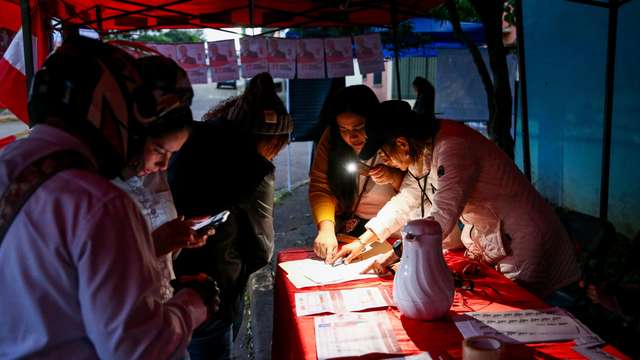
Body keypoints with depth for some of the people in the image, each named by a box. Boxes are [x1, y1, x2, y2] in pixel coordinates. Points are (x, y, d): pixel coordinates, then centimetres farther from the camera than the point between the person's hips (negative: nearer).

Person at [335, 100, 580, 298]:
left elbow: (441, 218, -37)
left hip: (521, 246, -9)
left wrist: (393, 255, -31)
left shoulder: (453, 149, -30)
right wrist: (362, 241, 4)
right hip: (488, 245, 9)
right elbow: (405, 201, 7)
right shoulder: (425, 149, 0)